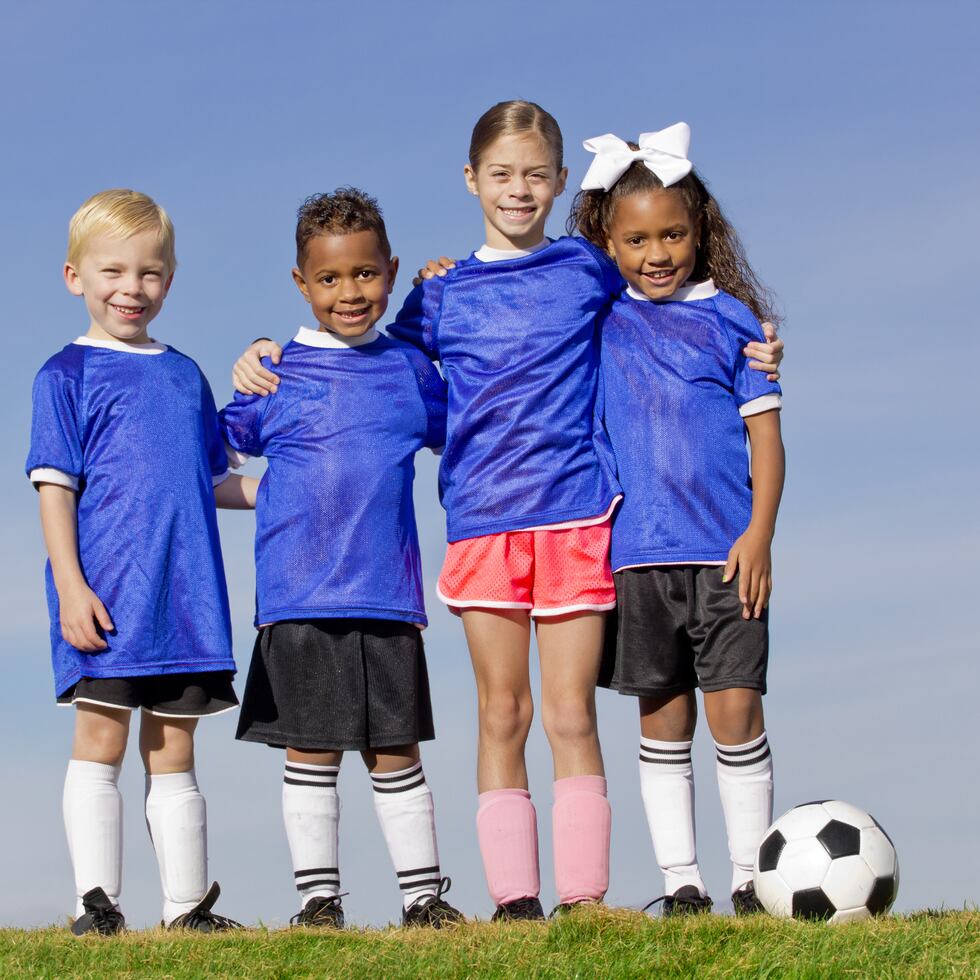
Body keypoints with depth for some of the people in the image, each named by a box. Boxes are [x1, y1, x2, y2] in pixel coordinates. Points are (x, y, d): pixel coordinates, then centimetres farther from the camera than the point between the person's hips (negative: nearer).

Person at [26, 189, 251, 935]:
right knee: (102, 738, -6)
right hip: (104, 595, -5)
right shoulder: (67, 375, 0)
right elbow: (56, 487, -6)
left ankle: (188, 906, 10)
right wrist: (70, 586, -14)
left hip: (185, 595, 5)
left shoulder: (185, 375, 16)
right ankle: (97, 902, -3)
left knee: (174, 749, 8)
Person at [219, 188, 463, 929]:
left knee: (396, 752, 7)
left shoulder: (410, 370, 9)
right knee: (311, 752, 3)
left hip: (388, 595, 2)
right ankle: (318, 897, 11)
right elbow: (214, 452, 15)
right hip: (298, 597, -2)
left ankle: (424, 893, 14)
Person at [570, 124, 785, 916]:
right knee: (663, 717, 5)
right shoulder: (598, 320, 7)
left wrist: (759, 535, -7)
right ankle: (681, 882, 11)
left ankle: (751, 879, 4)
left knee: (734, 708, -5)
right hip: (636, 551, 2)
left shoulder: (729, 317, 3)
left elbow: (765, 431, 2)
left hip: (724, 551, -2)